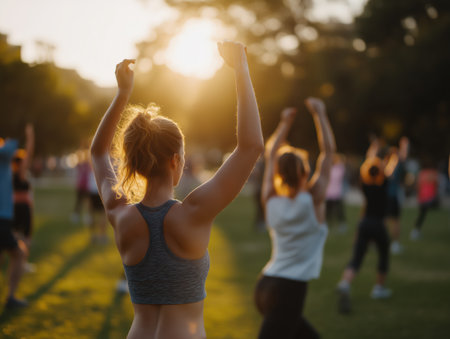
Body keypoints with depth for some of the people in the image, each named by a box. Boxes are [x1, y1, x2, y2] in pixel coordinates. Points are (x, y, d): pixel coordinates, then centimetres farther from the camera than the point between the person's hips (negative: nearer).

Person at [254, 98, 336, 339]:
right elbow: (328, 150, 0)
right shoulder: (312, 200, -8)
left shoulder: (270, 200, 3)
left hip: (265, 285, 7)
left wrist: (285, 122, 25)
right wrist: (319, 114, 8)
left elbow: (271, 155, 17)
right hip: (290, 290, -7)